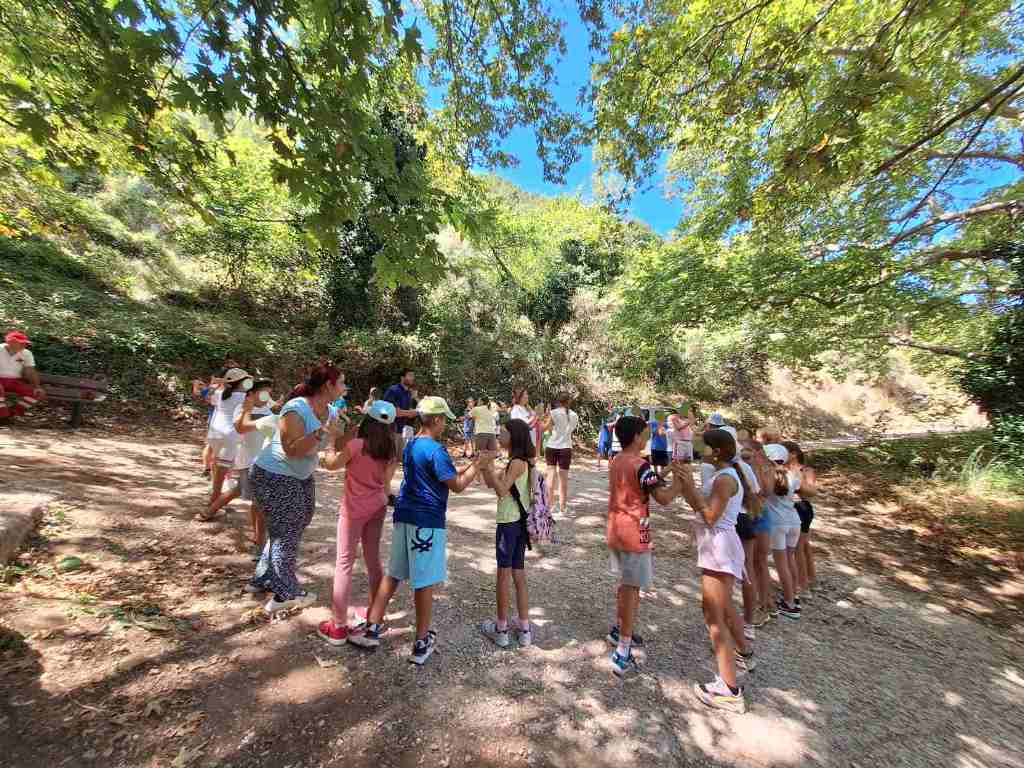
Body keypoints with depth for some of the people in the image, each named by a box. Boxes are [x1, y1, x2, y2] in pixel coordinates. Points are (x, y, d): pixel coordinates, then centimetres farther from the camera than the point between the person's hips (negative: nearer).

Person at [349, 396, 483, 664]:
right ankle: (422, 642, 21)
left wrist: (470, 464, 14)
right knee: (425, 582, 7)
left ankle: (373, 628, 28)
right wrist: (478, 464, -5)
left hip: (405, 517, 8)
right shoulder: (436, 450, -19)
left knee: (394, 574, 19)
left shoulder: (410, 445, 9)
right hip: (427, 521, -8)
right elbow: (457, 485, -15)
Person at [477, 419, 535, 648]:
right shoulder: (517, 461, 11)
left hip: (509, 523, -9)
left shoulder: (518, 462, -18)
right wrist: (485, 467, -1)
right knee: (518, 574, 15)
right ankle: (524, 629, 26)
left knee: (504, 574, 6)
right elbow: (492, 484, 12)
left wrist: (488, 467, -27)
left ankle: (501, 629, 21)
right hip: (518, 522, 9)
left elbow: (501, 490, -26)